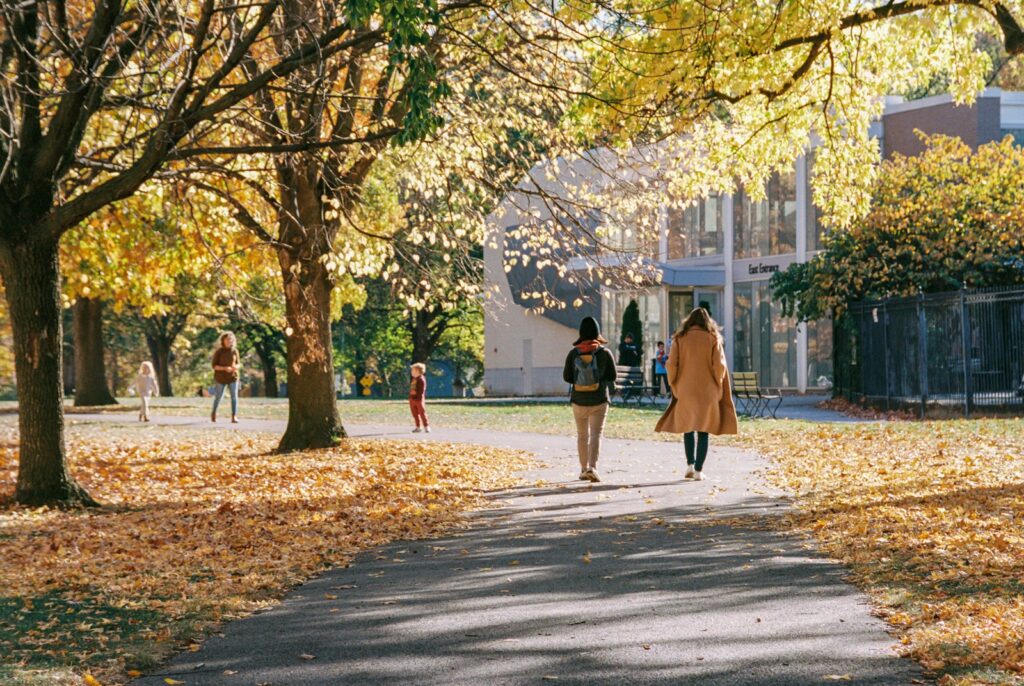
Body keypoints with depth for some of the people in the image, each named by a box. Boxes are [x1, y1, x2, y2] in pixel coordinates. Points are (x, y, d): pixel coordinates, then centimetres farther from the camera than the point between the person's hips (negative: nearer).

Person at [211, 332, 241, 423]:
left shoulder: (235, 351, -1)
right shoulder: (218, 351, -9)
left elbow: (238, 363, 8)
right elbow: (214, 366, -10)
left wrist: (236, 367, -17)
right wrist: (225, 368, -26)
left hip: (232, 378, 1)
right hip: (220, 378, -1)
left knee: (234, 397, -13)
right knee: (218, 397, 12)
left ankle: (234, 417, -16)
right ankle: (214, 412, 39)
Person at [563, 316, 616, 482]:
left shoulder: (573, 353, -5)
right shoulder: (605, 352, -8)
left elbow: (567, 377, -2)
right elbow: (612, 376, -3)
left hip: (578, 400, 2)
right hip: (599, 400, -2)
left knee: (582, 435, 15)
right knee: (596, 434, -4)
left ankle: (584, 469, 20)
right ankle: (592, 467, -21)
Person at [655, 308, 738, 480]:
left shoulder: (680, 338, 2)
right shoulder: (713, 338, 0)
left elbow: (671, 365, -4)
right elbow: (719, 365, -7)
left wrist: (674, 385, 8)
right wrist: (717, 387, 6)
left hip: (685, 390, 1)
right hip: (707, 392, -1)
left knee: (688, 428, 16)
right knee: (703, 431, 5)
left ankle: (690, 464, 5)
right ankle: (699, 470, 0)